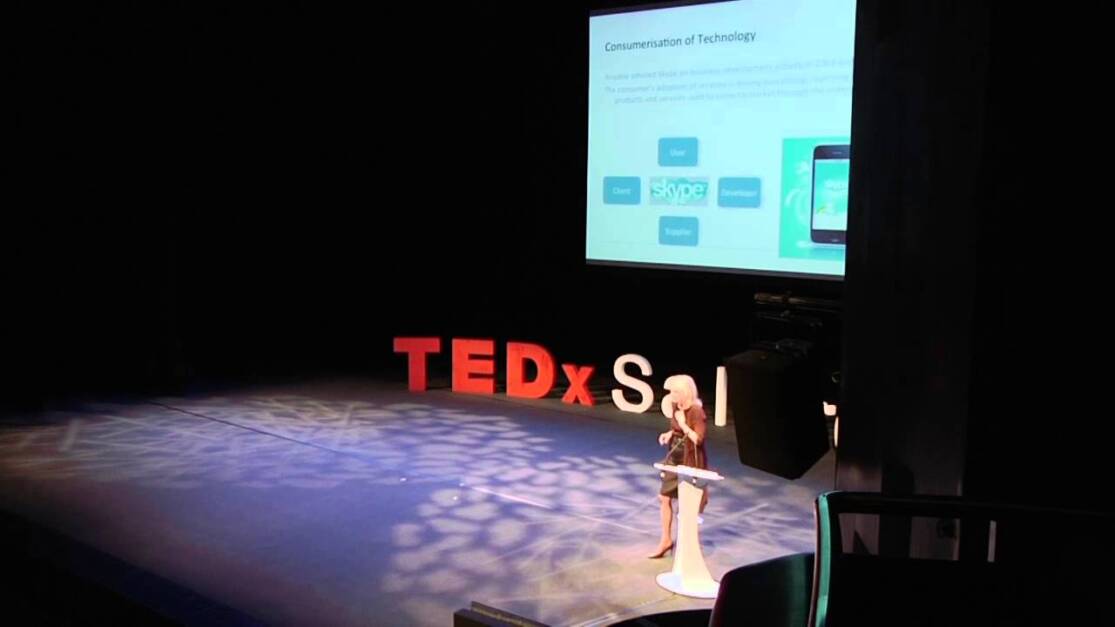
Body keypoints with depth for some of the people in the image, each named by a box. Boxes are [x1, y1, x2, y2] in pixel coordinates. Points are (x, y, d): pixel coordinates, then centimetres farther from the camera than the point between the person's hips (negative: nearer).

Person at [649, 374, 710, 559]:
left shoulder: (696, 412, -22)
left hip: (690, 462, -8)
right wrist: (669, 434, -2)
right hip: (674, 459, 8)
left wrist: (683, 424, -28)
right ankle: (666, 539, 23)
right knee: (664, 498, 10)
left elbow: (699, 439, -24)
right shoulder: (675, 407, 0)